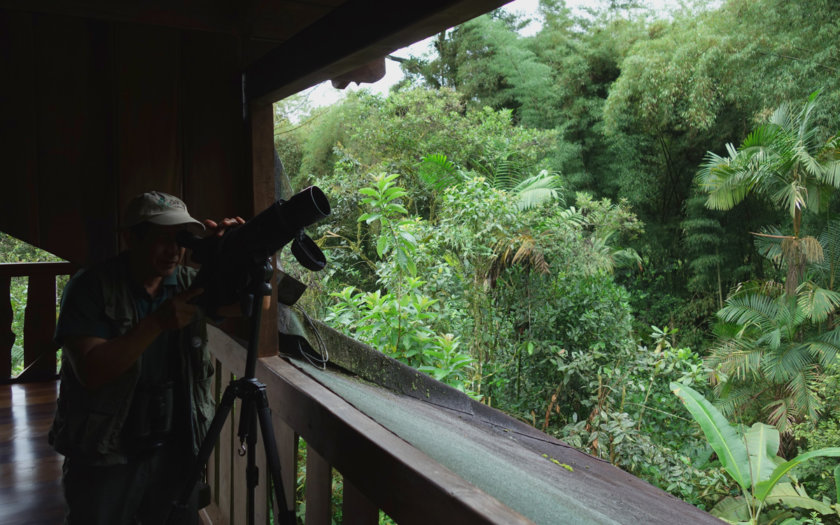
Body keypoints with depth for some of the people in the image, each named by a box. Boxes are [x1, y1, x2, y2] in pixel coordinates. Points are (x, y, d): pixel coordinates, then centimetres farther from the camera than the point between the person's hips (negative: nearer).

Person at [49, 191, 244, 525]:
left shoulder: (190, 282, -1)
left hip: (177, 449, 3)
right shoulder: (90, 288, -11)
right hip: (106, 458, -3)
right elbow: (92, 372, -19)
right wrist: (157, 322, -29)